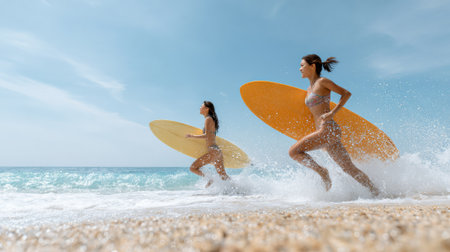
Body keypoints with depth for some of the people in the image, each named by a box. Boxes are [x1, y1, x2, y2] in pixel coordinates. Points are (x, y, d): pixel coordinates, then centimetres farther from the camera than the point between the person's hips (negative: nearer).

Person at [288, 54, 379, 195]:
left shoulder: (322, 82, -3)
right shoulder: (310, 89, 20)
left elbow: (346, 93, -1)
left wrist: (332, 113, -10)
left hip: (328, 129, -8)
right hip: (323, 132, 8)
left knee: (294, 151, -13)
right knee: (350, 168, 9)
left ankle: (322, 172, -5)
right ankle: (376, 192, 16)